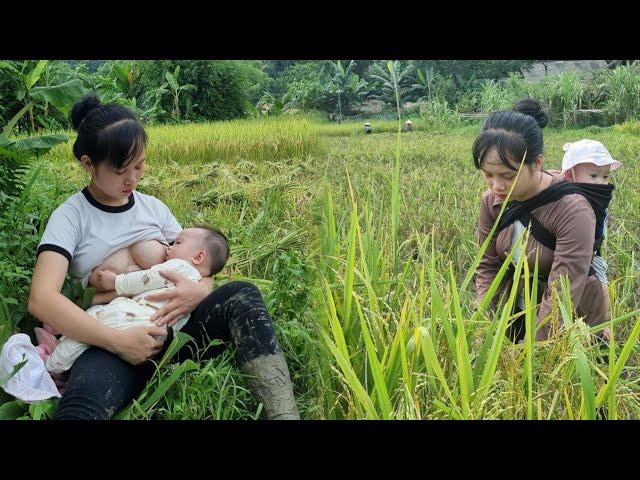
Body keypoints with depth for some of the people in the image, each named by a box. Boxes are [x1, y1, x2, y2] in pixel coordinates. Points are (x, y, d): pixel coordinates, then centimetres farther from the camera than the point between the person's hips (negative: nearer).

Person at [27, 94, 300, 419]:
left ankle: (284, 413, -37)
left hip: (174, 324, 5)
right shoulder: (70, 217, 1)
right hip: (114, 341, -5)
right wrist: (117, 341, -23)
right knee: (85, 396, -44)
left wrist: (199, 290, -13)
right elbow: (42, 299, -12)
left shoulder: (153, 207, 14)